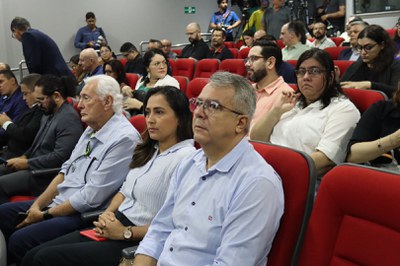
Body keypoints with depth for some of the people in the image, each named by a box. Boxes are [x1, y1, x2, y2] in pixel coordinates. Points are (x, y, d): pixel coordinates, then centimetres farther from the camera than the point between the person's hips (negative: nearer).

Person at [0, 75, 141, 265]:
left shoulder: (124, 138, -21)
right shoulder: (91, 130, 11)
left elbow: (91, 197, -22)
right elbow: (66, 171, 14)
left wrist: (46, 215, -13)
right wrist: (38, 205, 1)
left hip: (86, 215, -10)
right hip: (60, 202, 10)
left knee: (20, 240, -22)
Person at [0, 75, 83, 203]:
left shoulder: (69, 118, -18)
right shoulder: (49, 113, 13)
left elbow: (60, 157, -24)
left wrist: (27, 163, -17)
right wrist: (24, 157, 7)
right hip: (33, 165, 10)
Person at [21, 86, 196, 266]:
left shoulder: (185, 157, -16)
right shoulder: (148, 151, 13)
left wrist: (125, 232, -16)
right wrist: (107, 213, 1)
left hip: (137, 242, -8)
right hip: (115, 227, 8)